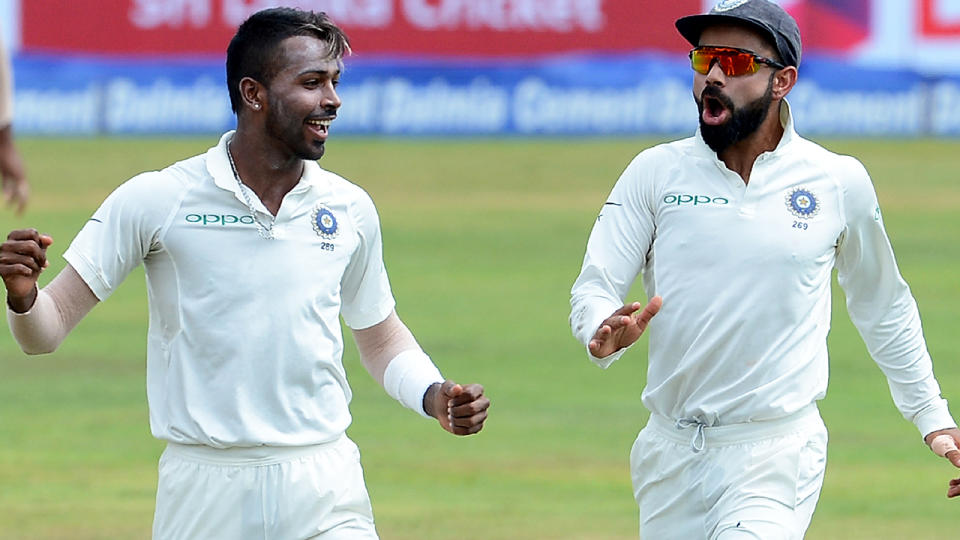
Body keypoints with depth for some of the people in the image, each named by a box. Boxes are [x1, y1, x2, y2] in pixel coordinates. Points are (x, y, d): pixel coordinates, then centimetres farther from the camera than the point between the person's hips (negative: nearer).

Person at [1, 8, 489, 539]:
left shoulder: (350, 210, 6)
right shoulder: (157, 200, -5)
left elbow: (381, 338, 21)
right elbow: (48, 328, -4)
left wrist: (434, 396, 2)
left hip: (325, 493, 2)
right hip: (203, 492, -2)